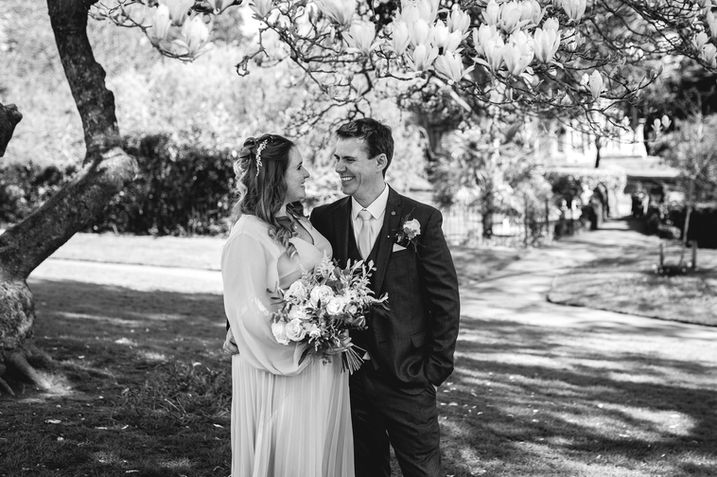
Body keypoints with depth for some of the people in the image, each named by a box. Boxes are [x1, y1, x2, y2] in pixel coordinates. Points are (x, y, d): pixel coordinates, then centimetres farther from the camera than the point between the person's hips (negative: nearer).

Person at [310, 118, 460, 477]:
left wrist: (435, 369, -5)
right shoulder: (324, 218, 2)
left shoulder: (421, 220, -6)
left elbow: (445, 300, -4)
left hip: (407, 380, -2)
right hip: (348, 378, 3)